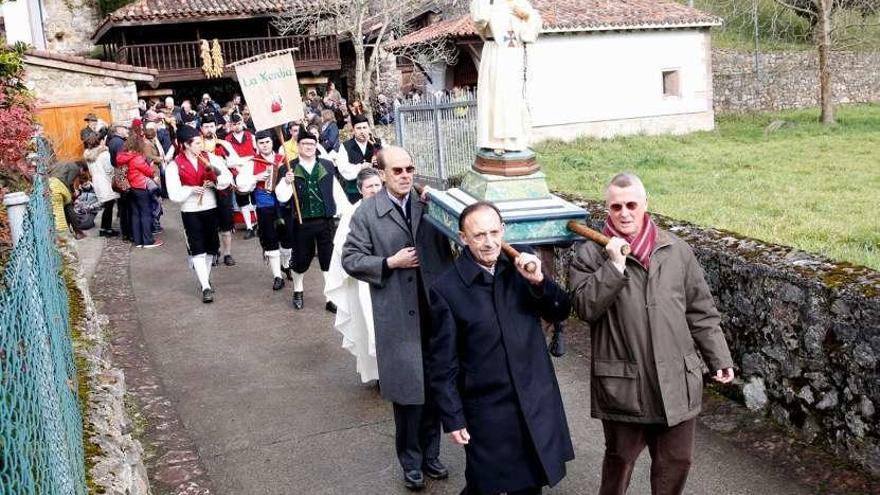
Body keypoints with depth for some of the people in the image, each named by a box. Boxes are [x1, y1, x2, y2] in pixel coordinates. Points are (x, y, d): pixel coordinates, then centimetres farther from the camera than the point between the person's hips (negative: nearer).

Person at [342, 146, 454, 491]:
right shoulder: (367, 212, -3)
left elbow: (448, 245, 10)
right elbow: (351, 259, -4)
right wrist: (390, 262, -15)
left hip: (435, 309, 3)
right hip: (398, 315, -3)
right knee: (407, 389, 4)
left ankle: (430, 454, 31)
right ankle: (411, 462, 23)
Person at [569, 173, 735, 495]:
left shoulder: (676, 250, 3)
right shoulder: (591, 254, -5)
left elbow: (701, 311, 7)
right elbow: (585, 308, -16)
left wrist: (720, 358, 6)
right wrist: (614, 266, -20)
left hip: (676, 380, 3)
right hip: (623, 384, -2)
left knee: (677, 460, 15)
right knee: (620, 458, 15)